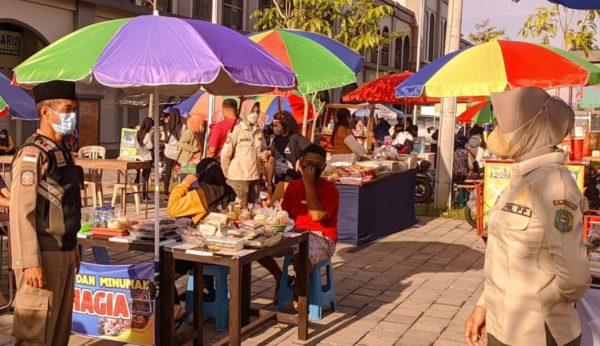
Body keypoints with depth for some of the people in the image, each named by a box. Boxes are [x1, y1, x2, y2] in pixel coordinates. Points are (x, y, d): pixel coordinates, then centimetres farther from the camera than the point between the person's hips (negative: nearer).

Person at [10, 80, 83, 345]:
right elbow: (21, 211, -20)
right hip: (44, 256, -9)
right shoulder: (32, 154, -13)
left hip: (64, 254, 9)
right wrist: (30, 263, -24)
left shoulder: (62, 152, 14)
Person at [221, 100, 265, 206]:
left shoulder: (259, 131, 8)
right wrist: (229, 175, -3)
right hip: (239, 178, -5)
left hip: (255, 177, 6)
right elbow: (225, 154, -8)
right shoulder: (236, 130, -8)